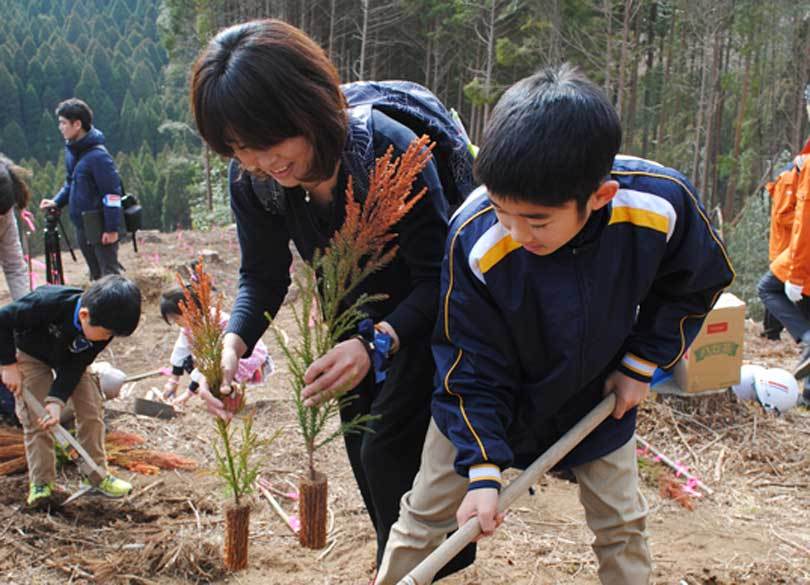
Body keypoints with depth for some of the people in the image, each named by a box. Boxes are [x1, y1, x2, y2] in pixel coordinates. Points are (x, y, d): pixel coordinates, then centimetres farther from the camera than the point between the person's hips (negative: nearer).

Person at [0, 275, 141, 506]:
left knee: (91, 408, -3)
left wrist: (57, 400, -32)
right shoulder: (48, 303, -42)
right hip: (30, 353, -3)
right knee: (35, 418, -10)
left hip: (69, 358, 4)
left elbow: (75, 367, -21)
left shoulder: (102, 325, -27)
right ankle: (41, 482, 2)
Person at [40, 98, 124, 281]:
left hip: (101, 227, -9)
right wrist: (56, 202, 5)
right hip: (82, 226, 9)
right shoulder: (71, 150, 7)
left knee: (110, 274, -2)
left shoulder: (98, 156, -19)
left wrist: (112, 229, -19)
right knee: (96, 275, 18)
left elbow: (112, 193, -19)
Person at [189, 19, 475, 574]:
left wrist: (377, 342, -49)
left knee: (387, 451, -8)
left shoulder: (392, 153, -37)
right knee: (360, 445, 16)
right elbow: (263, 277, -10)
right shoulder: (252, 180, -20)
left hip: (424, 316, -5)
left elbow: (438, 278, -32)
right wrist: (234, 342, -30)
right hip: (354, 314, 6)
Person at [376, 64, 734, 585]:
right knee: (424, 518, 4)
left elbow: (694, 283, -5)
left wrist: (641, 362, -6)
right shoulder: (475, 239, -35)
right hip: (488, 398, -1)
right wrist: (482, 470, -25)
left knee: (623, 527, 11)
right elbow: (473, 369, -21)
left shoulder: (662, 205, -30)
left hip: (597, 397, 2)